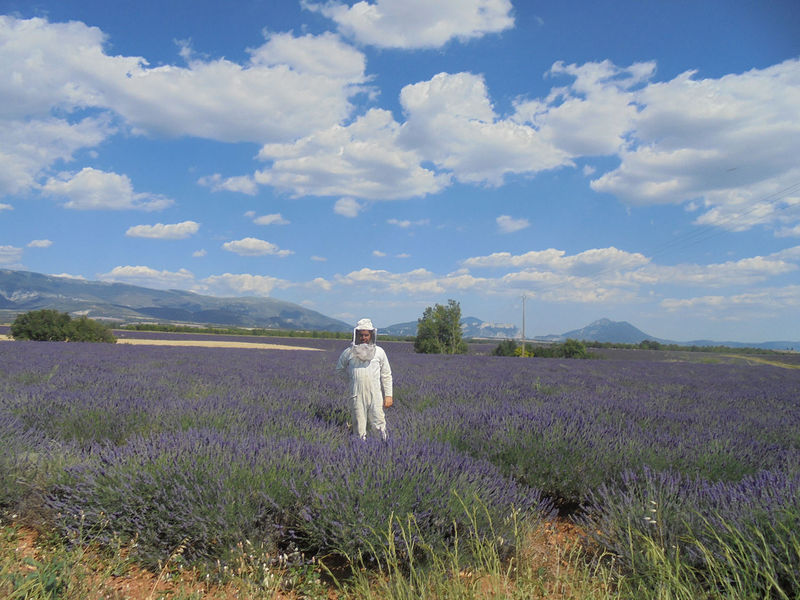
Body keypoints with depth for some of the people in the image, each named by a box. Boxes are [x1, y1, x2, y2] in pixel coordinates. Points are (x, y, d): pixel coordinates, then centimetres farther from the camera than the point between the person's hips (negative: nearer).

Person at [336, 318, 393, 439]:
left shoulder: (379, 352, 8)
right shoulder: (349, 352, 6)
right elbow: (339, 370, 22)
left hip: (375, 396, 0)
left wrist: (388, 395, 6)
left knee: (379, 425, -5)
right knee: (359, 429, 3)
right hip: (357, 396, 0)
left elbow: (386, 375, 11)